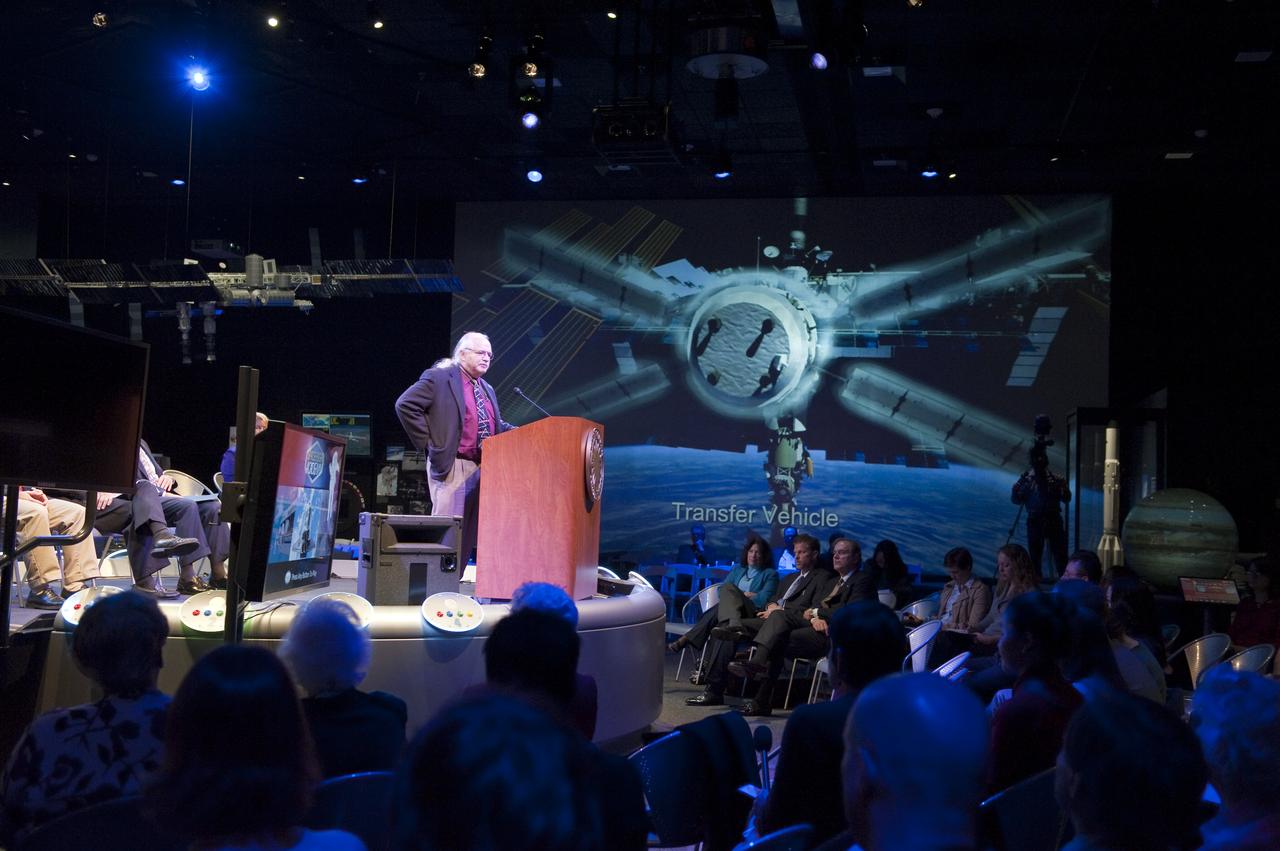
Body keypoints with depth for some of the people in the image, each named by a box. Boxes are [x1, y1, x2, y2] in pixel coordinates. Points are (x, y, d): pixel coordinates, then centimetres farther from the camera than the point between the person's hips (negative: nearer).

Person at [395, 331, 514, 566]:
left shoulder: (488, 390, 21)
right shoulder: (439, 378, -3)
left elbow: (498, 426, 27)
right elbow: (405, 405, -10)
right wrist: (428, 443, -12)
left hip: (482, 468, 8)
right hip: (452, 467, -7)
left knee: (469, 533, 7)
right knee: (448, 529, -9)